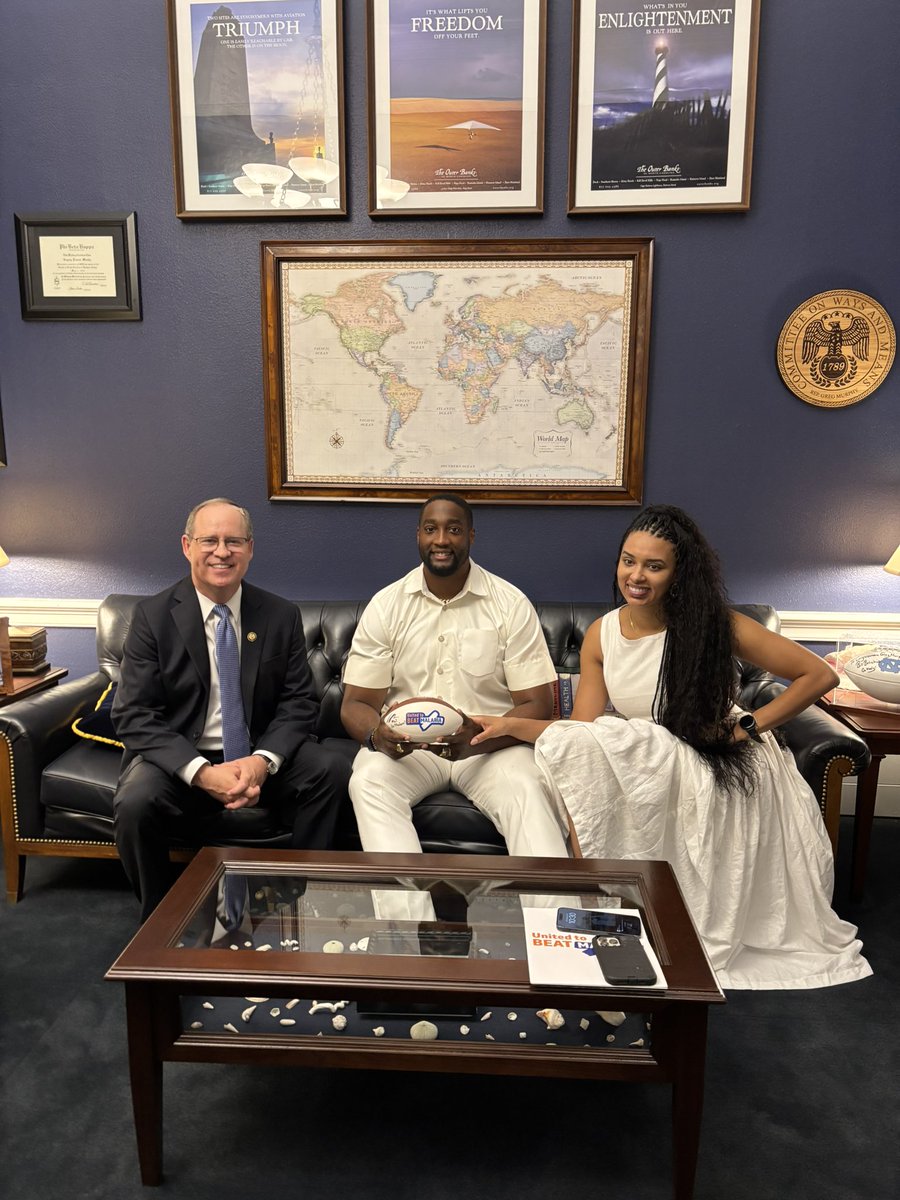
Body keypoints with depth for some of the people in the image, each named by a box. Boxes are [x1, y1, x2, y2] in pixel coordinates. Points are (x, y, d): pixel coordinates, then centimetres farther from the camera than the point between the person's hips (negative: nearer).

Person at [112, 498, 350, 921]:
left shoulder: (281, 616, 1)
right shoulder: (153, 616, -5)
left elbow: (299, 702, 0)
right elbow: (133, 715, -10)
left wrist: (263, 760, -20)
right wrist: (201, 772, -24)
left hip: (260, 755, 2)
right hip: (180, 757, -1)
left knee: (332, 770, -23)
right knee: (135, 802, -31)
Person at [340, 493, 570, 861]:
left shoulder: (511, 604, -1)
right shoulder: (385, 606, 3)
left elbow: (537, 704, -4)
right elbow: (356, 703, 1)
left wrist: (479, 738, -25)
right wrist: (377, 735, -24)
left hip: (491, 745, -1)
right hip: (403, 744, 1)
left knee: (528, 788, -32)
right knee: (368, 780, -30)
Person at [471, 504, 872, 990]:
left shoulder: (715, 623, -10)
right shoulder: (601, 635, 1)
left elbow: (819, 675, -5)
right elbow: (583, 727, -3)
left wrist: (748, 726, -11)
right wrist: (513, 725, -17)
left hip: (718, 770, -4)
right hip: (647, 765, 5)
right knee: (565, 745, -24)